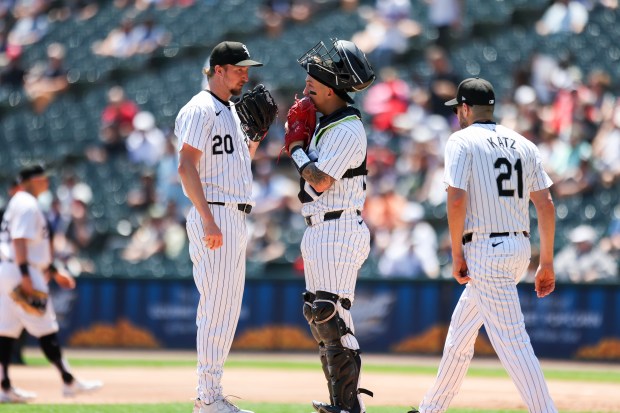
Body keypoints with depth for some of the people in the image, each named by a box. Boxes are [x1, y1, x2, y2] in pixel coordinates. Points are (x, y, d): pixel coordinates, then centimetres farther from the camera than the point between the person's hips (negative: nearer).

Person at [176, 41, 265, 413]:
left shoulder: (232, 112, 19)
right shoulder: (200, 110, -10)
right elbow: (186, 165, -20)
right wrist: (208, 218, -27)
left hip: (236, 220, 10)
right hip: (215, 215, -10)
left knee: (228, 310, 10)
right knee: (216, 307, -10)